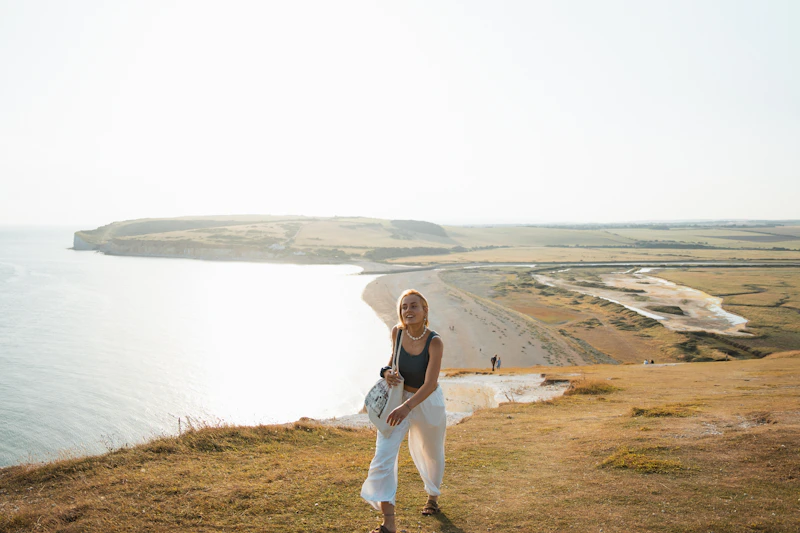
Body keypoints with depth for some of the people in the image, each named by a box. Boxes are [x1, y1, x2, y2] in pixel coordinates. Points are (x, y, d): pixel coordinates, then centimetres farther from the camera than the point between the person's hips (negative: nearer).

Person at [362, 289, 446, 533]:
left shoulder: (434, 342, -23)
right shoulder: (397, 332, -11)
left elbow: (430, 384, -30)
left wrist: (407, 407, -43)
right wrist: (387, 371, -11)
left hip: (428, 401, -2)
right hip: (398, 397, 3)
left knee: (431, 453, 20)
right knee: (383, 456, -13)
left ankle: (433, 496, 51)